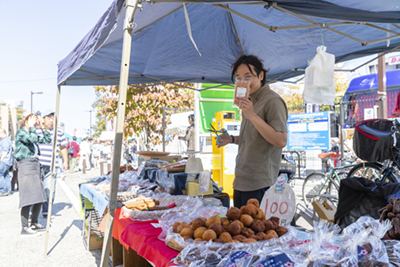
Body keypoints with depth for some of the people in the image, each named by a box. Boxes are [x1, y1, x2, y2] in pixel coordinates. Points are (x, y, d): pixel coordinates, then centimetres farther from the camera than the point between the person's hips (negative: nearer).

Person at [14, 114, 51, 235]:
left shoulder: (32, 134, 19)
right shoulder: (21, 132, -4)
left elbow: (48, 140, 20)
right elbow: (33, 139, -23)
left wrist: (42, 127, 14)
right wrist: (31, 127, -10)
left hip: (35, 166, 9)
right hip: (26, 165, -9)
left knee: (39, 198, 10)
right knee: (29, 198, -12)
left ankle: (34, 224, 23)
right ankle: (25, 228, -8)